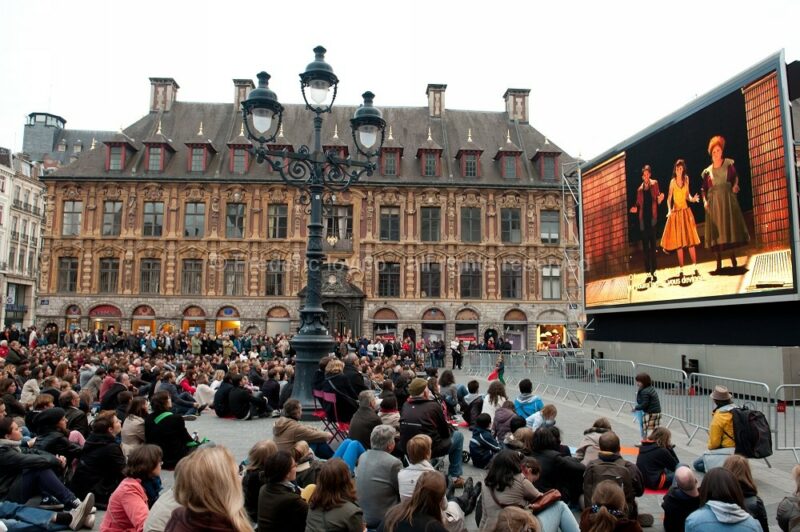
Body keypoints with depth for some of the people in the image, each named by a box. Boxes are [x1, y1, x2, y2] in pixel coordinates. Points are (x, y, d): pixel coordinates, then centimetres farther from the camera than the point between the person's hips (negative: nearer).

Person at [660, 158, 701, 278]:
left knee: (690, 241, 0)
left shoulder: (686, 179, 4)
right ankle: (681, 270, 5)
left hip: (686, 212, 2)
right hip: (676, 213, -2)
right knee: (678, 242, 0)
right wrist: (669, 210, -17)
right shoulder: (673, 181, -3)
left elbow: (687, 195, 11)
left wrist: (692, 199, -10)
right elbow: (669, 198, -3)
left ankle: (695, 267, 5)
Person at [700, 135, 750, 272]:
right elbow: (703, 188, 7)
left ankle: (733, 258, 10)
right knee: (716, 231, -2)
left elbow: (735, 177, 8)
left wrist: (735, 186, -13)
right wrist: (705, 201, -7)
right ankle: (719, 264, -1)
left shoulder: (729, 163, 8)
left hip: (728, 199, -1)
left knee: (730, 227, -1)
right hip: (713, 202, 1)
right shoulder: (707, 171, 9)